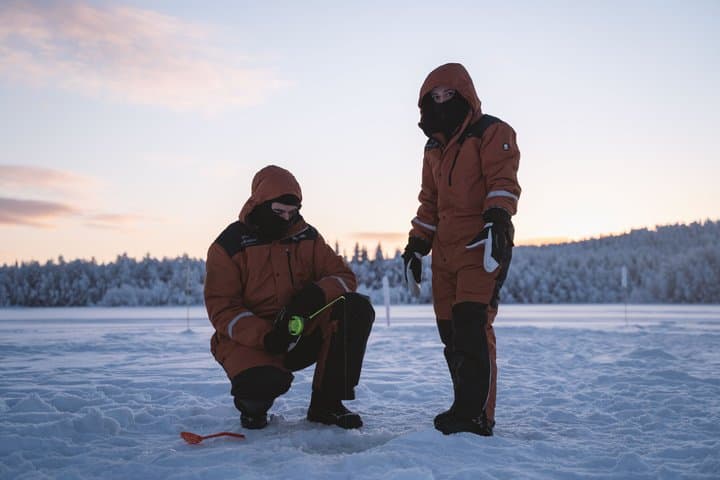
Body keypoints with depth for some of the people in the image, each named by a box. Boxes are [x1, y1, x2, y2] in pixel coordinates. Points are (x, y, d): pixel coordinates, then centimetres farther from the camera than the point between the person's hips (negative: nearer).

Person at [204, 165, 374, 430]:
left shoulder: (307, 237, 5)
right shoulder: (229, 246, -7)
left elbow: (343, 276, 4)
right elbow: (221, 308, -12)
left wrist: (316, 293, -21)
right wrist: (265, 336, -28)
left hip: (304, 334, 5)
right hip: (250, 340, -4)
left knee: (357, 308, -19)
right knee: (266, 382, -38)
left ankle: (327, 403, -11)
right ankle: (253, 403, 5)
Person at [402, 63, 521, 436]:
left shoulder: (492, 133, 1)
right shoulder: (434, 147, 23)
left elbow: (504, 182, -10)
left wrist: (497, 222, -26)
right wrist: (417, 245, 19)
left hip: (482, 247, -7)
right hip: (445, 251, 7)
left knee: (471, 324, -16)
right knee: (450, 331, 3)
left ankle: (476, 414, -13)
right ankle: (468, 407, 10)